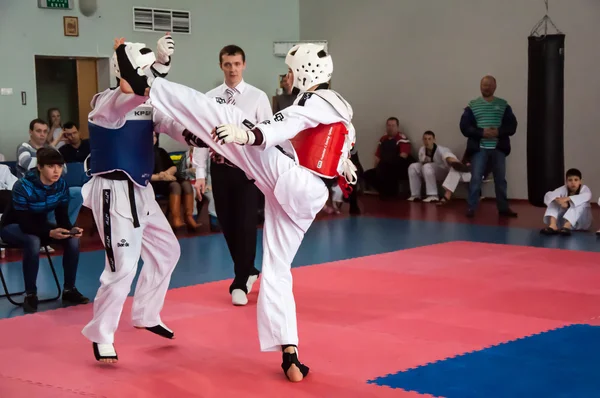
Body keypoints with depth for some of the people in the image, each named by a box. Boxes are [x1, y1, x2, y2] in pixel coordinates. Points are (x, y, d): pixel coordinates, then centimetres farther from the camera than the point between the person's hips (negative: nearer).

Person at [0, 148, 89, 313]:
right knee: (33, 241, -39)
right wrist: (50, 233, -45)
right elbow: (24, 223, -32)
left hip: (39, 225, 5)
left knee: (73, 239, -20)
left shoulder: (61, 186, -12)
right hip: (14, 226, -5)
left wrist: (71, 229, -33)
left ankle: (69, 290, -6)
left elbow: (62, 217, -10)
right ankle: (30, 295, -25)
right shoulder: (23, 187, -29)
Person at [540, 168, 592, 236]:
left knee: (581, 203, -30)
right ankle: (553, 225, -36)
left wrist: (567, 198, -46)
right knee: (553, 201, -14)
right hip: (564, 220, 3)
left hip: (581, 223, -3)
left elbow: (587, 196, -38)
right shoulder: (563, 189, -7)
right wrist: (559, 200, -44)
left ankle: (566, 226, -44)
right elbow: (548, 195, -23)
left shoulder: (584, 188, -12)